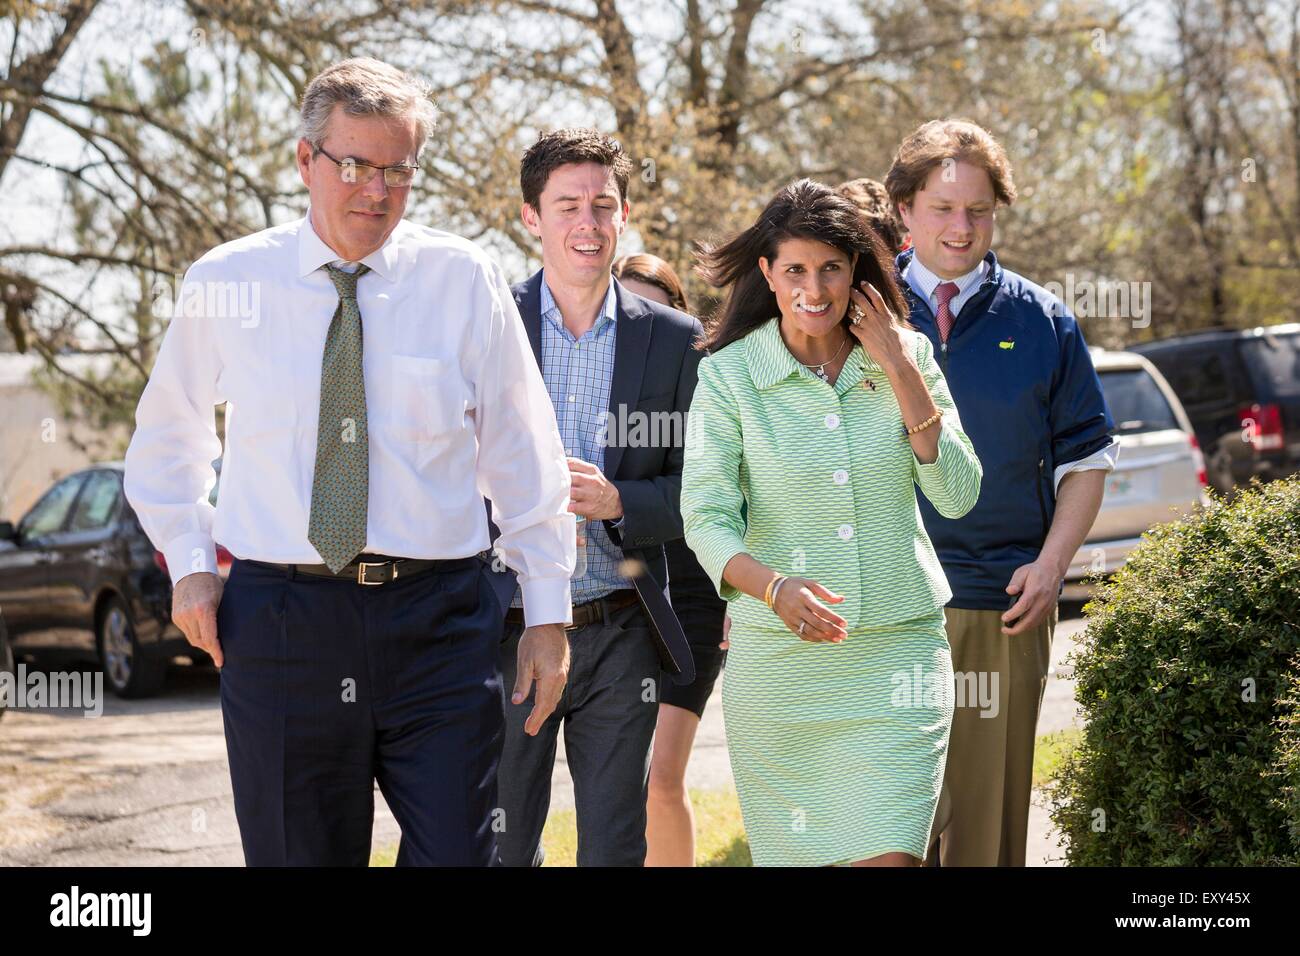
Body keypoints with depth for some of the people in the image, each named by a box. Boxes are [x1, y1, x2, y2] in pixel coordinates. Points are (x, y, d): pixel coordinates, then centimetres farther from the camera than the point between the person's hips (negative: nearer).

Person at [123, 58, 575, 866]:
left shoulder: (466, 282, 0)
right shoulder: (226, 284, 3)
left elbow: (524, 457, 6)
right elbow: (165, 439, 19)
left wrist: (549, 612, 4)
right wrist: (189, 564, 7)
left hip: (438, 621, -1)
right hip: (278, 618, 1)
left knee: (459, 855, -4)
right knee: (297, 856, 8)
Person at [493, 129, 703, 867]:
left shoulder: (674, 339, 4)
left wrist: (617, 501, -15)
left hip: (621, 636, 1)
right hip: (509, 631, -1)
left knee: (616, 848, 6)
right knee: (503, 847, 5)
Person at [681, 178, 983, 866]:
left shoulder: (906, 356, 4)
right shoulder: (728, 375, -2)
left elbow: (957, 496, -2)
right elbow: (705, 519, -8)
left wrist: (899, 371, -8)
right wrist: (775, 587, -27)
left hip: (899, 655, 1)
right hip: (776, 659, -1)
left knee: (887, 855, -11)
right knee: (791, 855, 7)